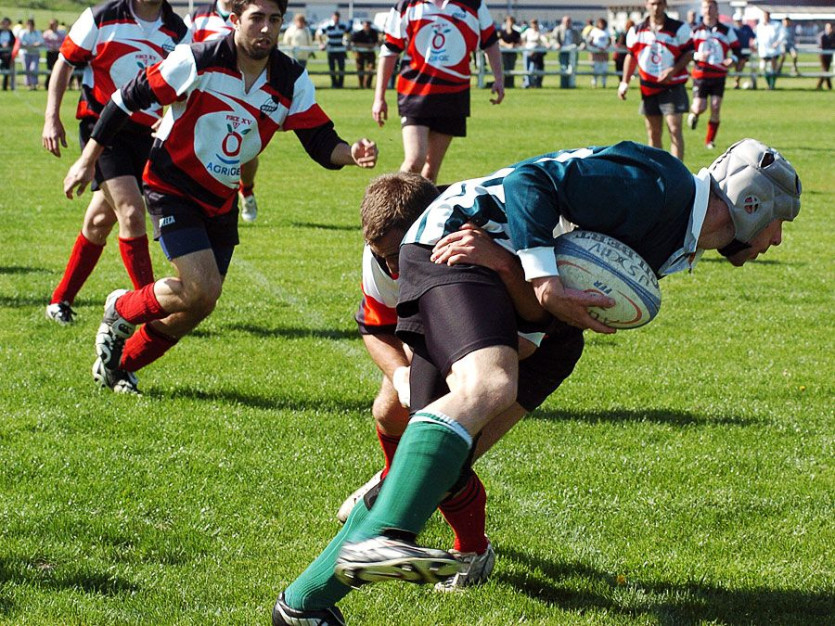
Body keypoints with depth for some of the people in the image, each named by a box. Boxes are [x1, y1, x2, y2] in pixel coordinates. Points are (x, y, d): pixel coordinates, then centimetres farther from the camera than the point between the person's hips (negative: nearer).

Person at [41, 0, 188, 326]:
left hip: (146, 130, 4)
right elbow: (65, 62, 3)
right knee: (131, 210, -18)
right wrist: (52, 117, -3)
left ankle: (60, 300, 24)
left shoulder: (177, 31, 4)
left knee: (101, 219, 9)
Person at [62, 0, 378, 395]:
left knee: (198, 306, 9)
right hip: (172, 188, -6)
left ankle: (117, 367, 29)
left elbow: (320, 142, -9)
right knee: (201, 288, -19)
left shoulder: (291, 81, -7)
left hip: (221, 199, 6)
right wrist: (88, 159, -10)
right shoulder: (198, 61, -20)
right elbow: (129, 98, -12)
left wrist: (352, 153, -32)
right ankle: (122, 311, 10)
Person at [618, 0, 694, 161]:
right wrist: (625, 82, 8)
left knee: (675, 129, -14)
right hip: (648, 88, 4)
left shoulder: (679, 28, -4)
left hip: (672, 86, -4)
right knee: (653, 133, 8)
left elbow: (688, 53, -2)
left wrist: (673, 70, -17)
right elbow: (631, 56, 15)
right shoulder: (636, 31, 6)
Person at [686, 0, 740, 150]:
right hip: (700, 74, -1)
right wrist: (697, 56, -16)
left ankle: (710, 141, 6)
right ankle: (693, 114, 29)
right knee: (700, 108, -10)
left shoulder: (726, 31, 6)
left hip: (719, 75, 1)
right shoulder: (695, 31, 4)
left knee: (715, 109, -6)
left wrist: (732, 60, -11)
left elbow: (736, 49, 10)